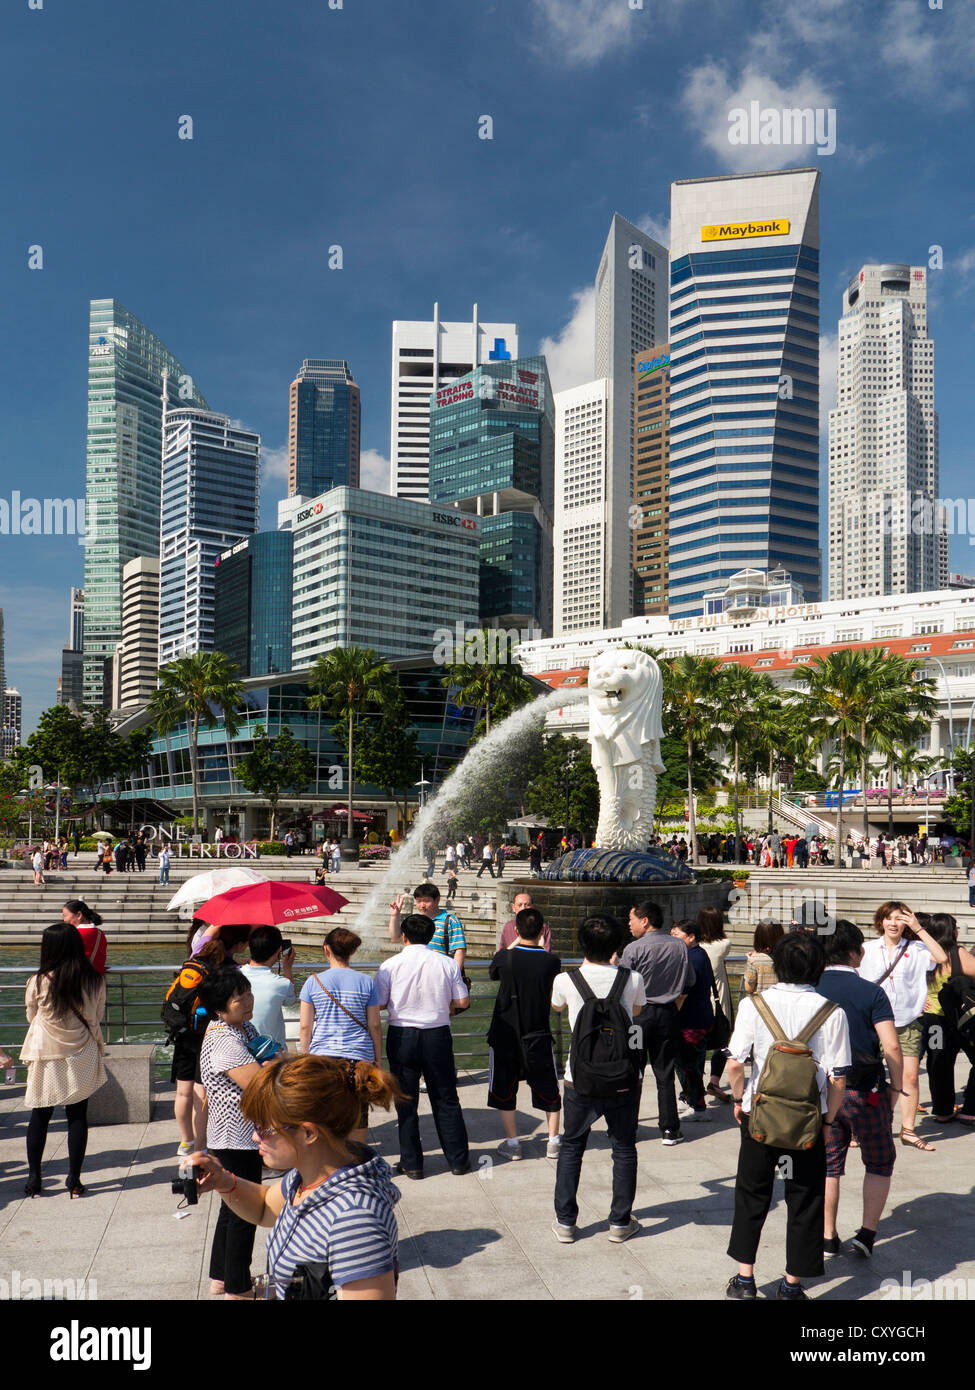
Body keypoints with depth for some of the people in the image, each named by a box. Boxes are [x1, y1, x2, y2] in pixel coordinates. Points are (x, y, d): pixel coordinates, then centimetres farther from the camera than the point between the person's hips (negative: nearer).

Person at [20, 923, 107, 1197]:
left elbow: (31, 1016, 4)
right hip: (82, 1057, 1)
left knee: (39, 1117, 13)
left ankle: (33, 1178, 20)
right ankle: (74, 1179, 13)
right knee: (78, 1116, 8)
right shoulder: (95, 981, -9)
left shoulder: (39, 982, -14)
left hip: (46, 1058, -1)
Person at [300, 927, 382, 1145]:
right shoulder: (366, 982, -1)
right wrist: (378, 1060, 11)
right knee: (358, 1116, 10)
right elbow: (375, 1026, 2)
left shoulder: (313, 982, -2)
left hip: (322, 1055, 0)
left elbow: (305, 1026, 0)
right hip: (359, 1057, 0)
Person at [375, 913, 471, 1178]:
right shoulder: (447, 963, -4)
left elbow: (378, 1004, -4)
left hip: (402, 1036, -1)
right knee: (446, 1100, 13)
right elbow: (462, 1001, -1)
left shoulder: (390, 965, -8)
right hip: (437, 1035, 2)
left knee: (405, 1101, 10)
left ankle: (411, 1163, 15)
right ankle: (458, 1159, 20)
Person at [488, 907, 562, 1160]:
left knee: (504, 1090, 14)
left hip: (505, 1035, -1)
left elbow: (493, 971, 9)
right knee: (548, 1090, 16)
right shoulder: (551, 961, -11)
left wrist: (511, 946, 18)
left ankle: (512, 1143, 15)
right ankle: (553, 1142, 20)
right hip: (538, 1036, 1)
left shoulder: (506, 958, -14)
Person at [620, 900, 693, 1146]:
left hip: (638, 1014, -4)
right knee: (665, 1075, 10)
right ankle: (670, 1130, 12)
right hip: (668, 1015, 4)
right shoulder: (680, 947, 2)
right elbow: (688, 984, 10)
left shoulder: (634, 949, -13)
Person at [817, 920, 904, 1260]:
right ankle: (867, 1233, 12)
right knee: (879, 1163, 17)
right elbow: (891, 1047, -16)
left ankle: (827, 1239, 19)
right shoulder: (871, 992, -11)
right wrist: (895, 1089, -2)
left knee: (828, 1165, 13)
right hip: (865, 1092, -3)